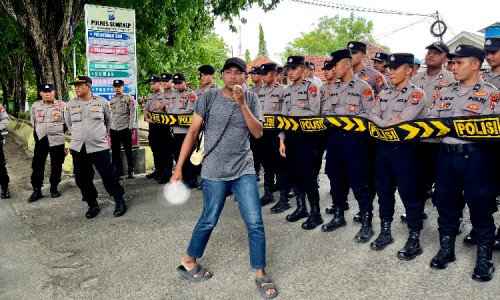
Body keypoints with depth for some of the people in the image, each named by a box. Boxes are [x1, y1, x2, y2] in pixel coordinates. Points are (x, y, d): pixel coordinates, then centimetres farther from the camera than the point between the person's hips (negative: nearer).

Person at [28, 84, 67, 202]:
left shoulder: (62, 105, -2)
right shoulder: (35, 106, 8)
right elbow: (33, 122, 19)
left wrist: (59, 132, 6)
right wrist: (38, 134, 17)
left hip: (57, 140, -2)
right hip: (40, 140, 2)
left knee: (56, 165, 6)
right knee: (37, 166, 1)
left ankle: (54, 188, 20)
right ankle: (36, 190, 10)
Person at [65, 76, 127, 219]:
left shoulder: (102, 102, 0)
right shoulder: (70, 104, 5)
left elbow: (108, 120, 15)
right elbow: (68, 124, 20)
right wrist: (79, 135, 16)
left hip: (99, 146, -3)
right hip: (78, 148, 3)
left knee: (108, 175, -4)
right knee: (82, 178, 7)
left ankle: (119, 201, 11)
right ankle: (92, 204, 21)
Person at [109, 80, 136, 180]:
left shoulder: (129, 98, -2)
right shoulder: (112, 100, 14)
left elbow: (133, 113, -7)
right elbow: (111, 114, 18)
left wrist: (131, 127, -12)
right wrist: (109, 128, 13)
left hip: (125, 129, -5)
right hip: (114, 129, 5)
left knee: (128, 151, 1)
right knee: (115, 151, 8)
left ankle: (131, 171, 9)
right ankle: (117, 170, 18)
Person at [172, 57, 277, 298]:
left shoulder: (250, 99, 3)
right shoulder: (209, 97, -4)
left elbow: (258, 133, -7)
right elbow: (192, 132, -4)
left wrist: (242, 104, -18)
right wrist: (178, 167, -6)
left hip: (244, 171, 2)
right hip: (214, 172, -2)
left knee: (255, 223, 0)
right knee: (208, 221, 9)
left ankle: (261, 274, 17)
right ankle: (187, 262, 34)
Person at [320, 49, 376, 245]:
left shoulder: (363, 86, -5)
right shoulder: (334, 88, 15)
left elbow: (370, 114, -12)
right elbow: (325, 111, 15)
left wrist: (347, 120, -16)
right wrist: (331, 118, -5)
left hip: (352, 138, -7)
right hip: (333, 137, 7)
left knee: (358, 181, -3)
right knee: (336, 178, 13)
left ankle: (366, 223, 7)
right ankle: (338, 216, 27)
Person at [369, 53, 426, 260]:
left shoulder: (416, 94, -7)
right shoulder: (384, 94, 13)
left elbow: (404, 121, -20)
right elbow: (372, 116, 2)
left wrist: (383, 124, -8)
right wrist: (389, 124, -14)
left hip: (404, 149, -7)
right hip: (383, 148, 7)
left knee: (409, 194, 0)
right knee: (384, 191, 13)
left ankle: (414, 240, 11)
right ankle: (385, 232, 26)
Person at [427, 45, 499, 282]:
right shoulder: (445, 92, 12)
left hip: (475, 157, -5)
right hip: (446, 155, 5)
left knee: (480, 208, 5)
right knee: (446, 205, 13)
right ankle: (446, 249, 28)